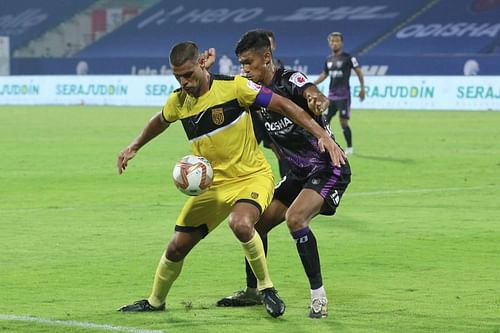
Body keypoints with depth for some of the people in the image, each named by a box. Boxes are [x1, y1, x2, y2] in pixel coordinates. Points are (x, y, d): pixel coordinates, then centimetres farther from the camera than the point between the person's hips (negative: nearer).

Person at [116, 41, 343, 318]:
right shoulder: (178, 101, 0)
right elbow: (160, 121, 25)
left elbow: (282, 105, -14)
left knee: (241, 224, -36)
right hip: (212, 184, 5)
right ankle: (155, 302, 32)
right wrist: (134, 147, 31)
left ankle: (266, 286, -13)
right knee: (176, 247, 4)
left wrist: (321, 134, -20)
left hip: (252, 177, -5)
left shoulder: (234, 86, -17)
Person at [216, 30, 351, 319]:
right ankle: (253, 290, 27)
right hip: (299, 173, 9)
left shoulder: (290, 80, -19)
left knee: (295, 218, -28)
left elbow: (314, 95, -39)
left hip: (329, 168, -9)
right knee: (258, 221, 8)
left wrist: (317, 101, -65)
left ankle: (319, 296, -22)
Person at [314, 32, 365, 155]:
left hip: (343, 96, -6)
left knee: (343, 122, -8)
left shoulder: (348, 58, -8)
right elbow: (324, 75, 22)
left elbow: (359, 71, -3)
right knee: (325, 121, 3)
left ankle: (349, 148, 6)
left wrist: (362, 89, -7)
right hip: (331, 95, 6)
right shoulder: (328, 59, 10)